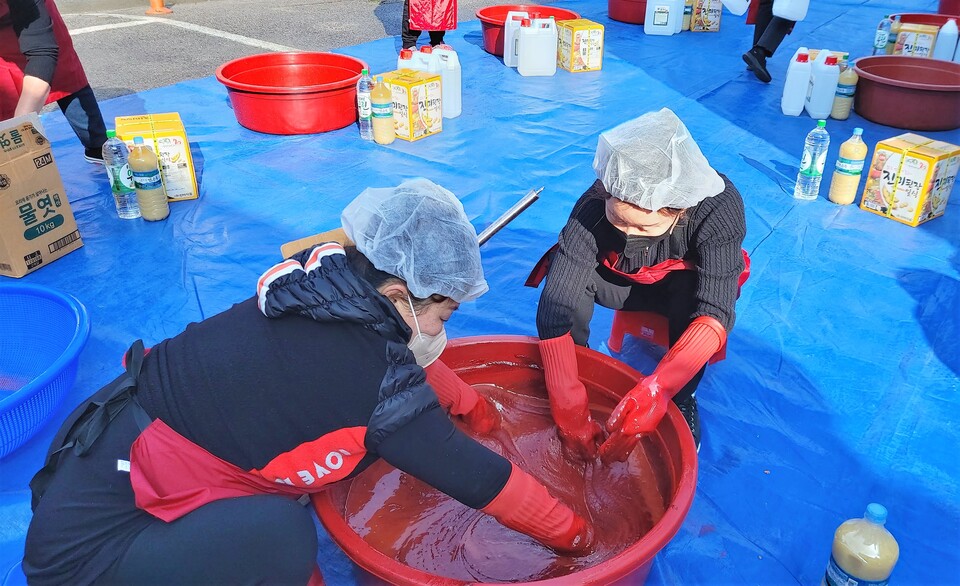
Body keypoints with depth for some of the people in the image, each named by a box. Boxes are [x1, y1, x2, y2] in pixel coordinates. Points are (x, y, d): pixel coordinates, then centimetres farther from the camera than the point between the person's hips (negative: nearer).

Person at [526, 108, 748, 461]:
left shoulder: (719, 209, -36)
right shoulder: (594, 206, -34)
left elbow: (715, 313, -42)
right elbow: (557, 301, -38)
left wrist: (657, 390, -55)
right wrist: (566, 402, -44)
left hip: (686, 287, -1)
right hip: (623, 283, 1)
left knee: (694, 295, -37)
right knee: (563, 270, -30)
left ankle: (682, 400, -11)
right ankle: (577, 379, -7)